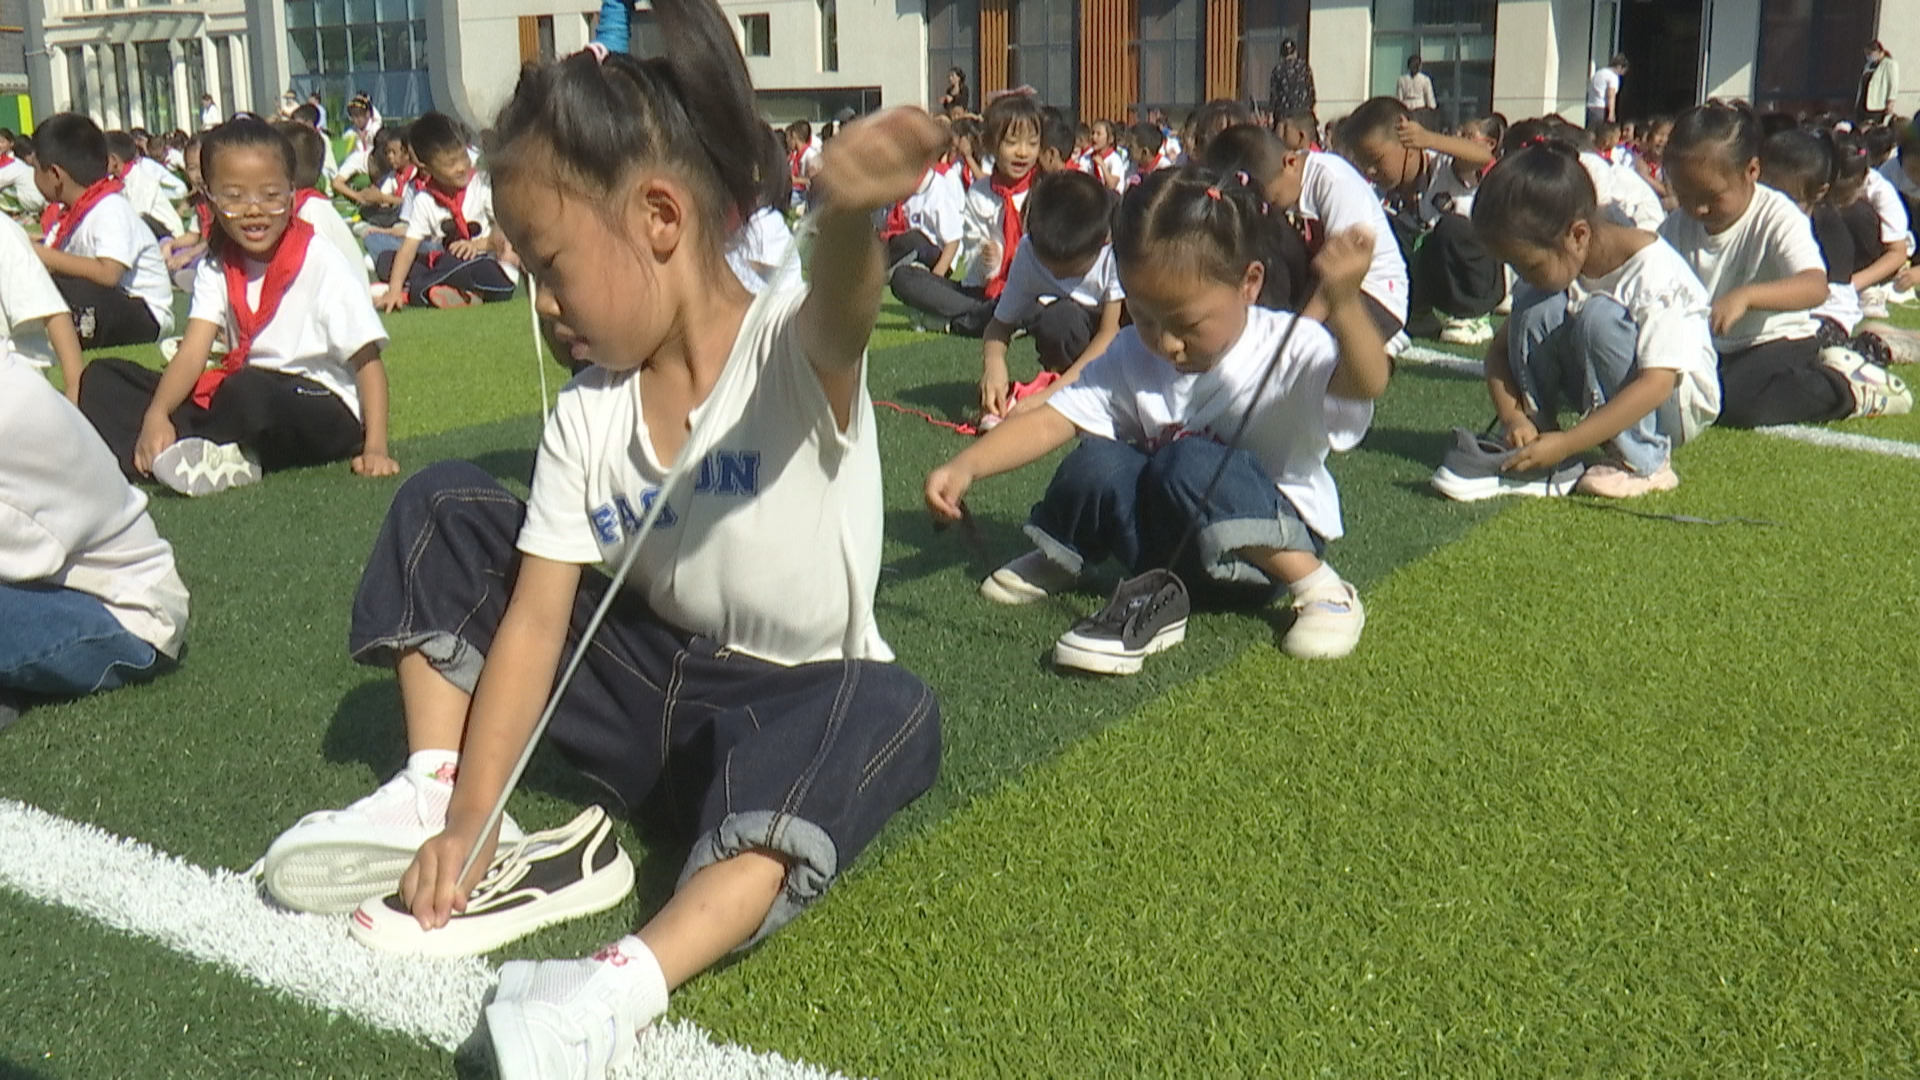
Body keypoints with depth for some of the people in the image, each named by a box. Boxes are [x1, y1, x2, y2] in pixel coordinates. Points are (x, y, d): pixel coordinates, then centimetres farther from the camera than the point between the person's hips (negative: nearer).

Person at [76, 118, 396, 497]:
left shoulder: (322, 264, -9)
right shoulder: (216, 268, 7)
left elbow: (368, 362, -10)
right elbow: (192, 352, -5)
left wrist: (375, 448, -21)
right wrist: (156, 414, -23)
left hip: (324, 410, -7)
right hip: (240, 395, 7)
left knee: (251, 392, -40)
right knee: (102, 379, -4)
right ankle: (223, 459, -25)